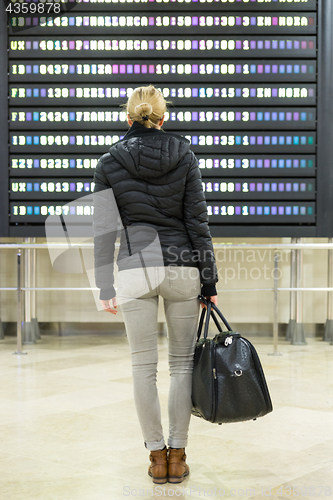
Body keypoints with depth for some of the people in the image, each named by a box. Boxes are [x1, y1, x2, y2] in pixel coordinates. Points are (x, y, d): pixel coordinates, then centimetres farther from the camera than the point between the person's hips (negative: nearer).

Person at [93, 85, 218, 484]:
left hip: (135, 270, 0)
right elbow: (198, 222, -2)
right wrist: (210, 281, 2)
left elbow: (103, 230, -1)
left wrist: (105, 288, 3)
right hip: (182, 266, 1)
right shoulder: (184, 156, 0)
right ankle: (177, 455, 14)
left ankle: (157, 455, 14)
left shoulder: (109, 163, 0)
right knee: (182, 362, 10)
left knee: (144, 366, 8)